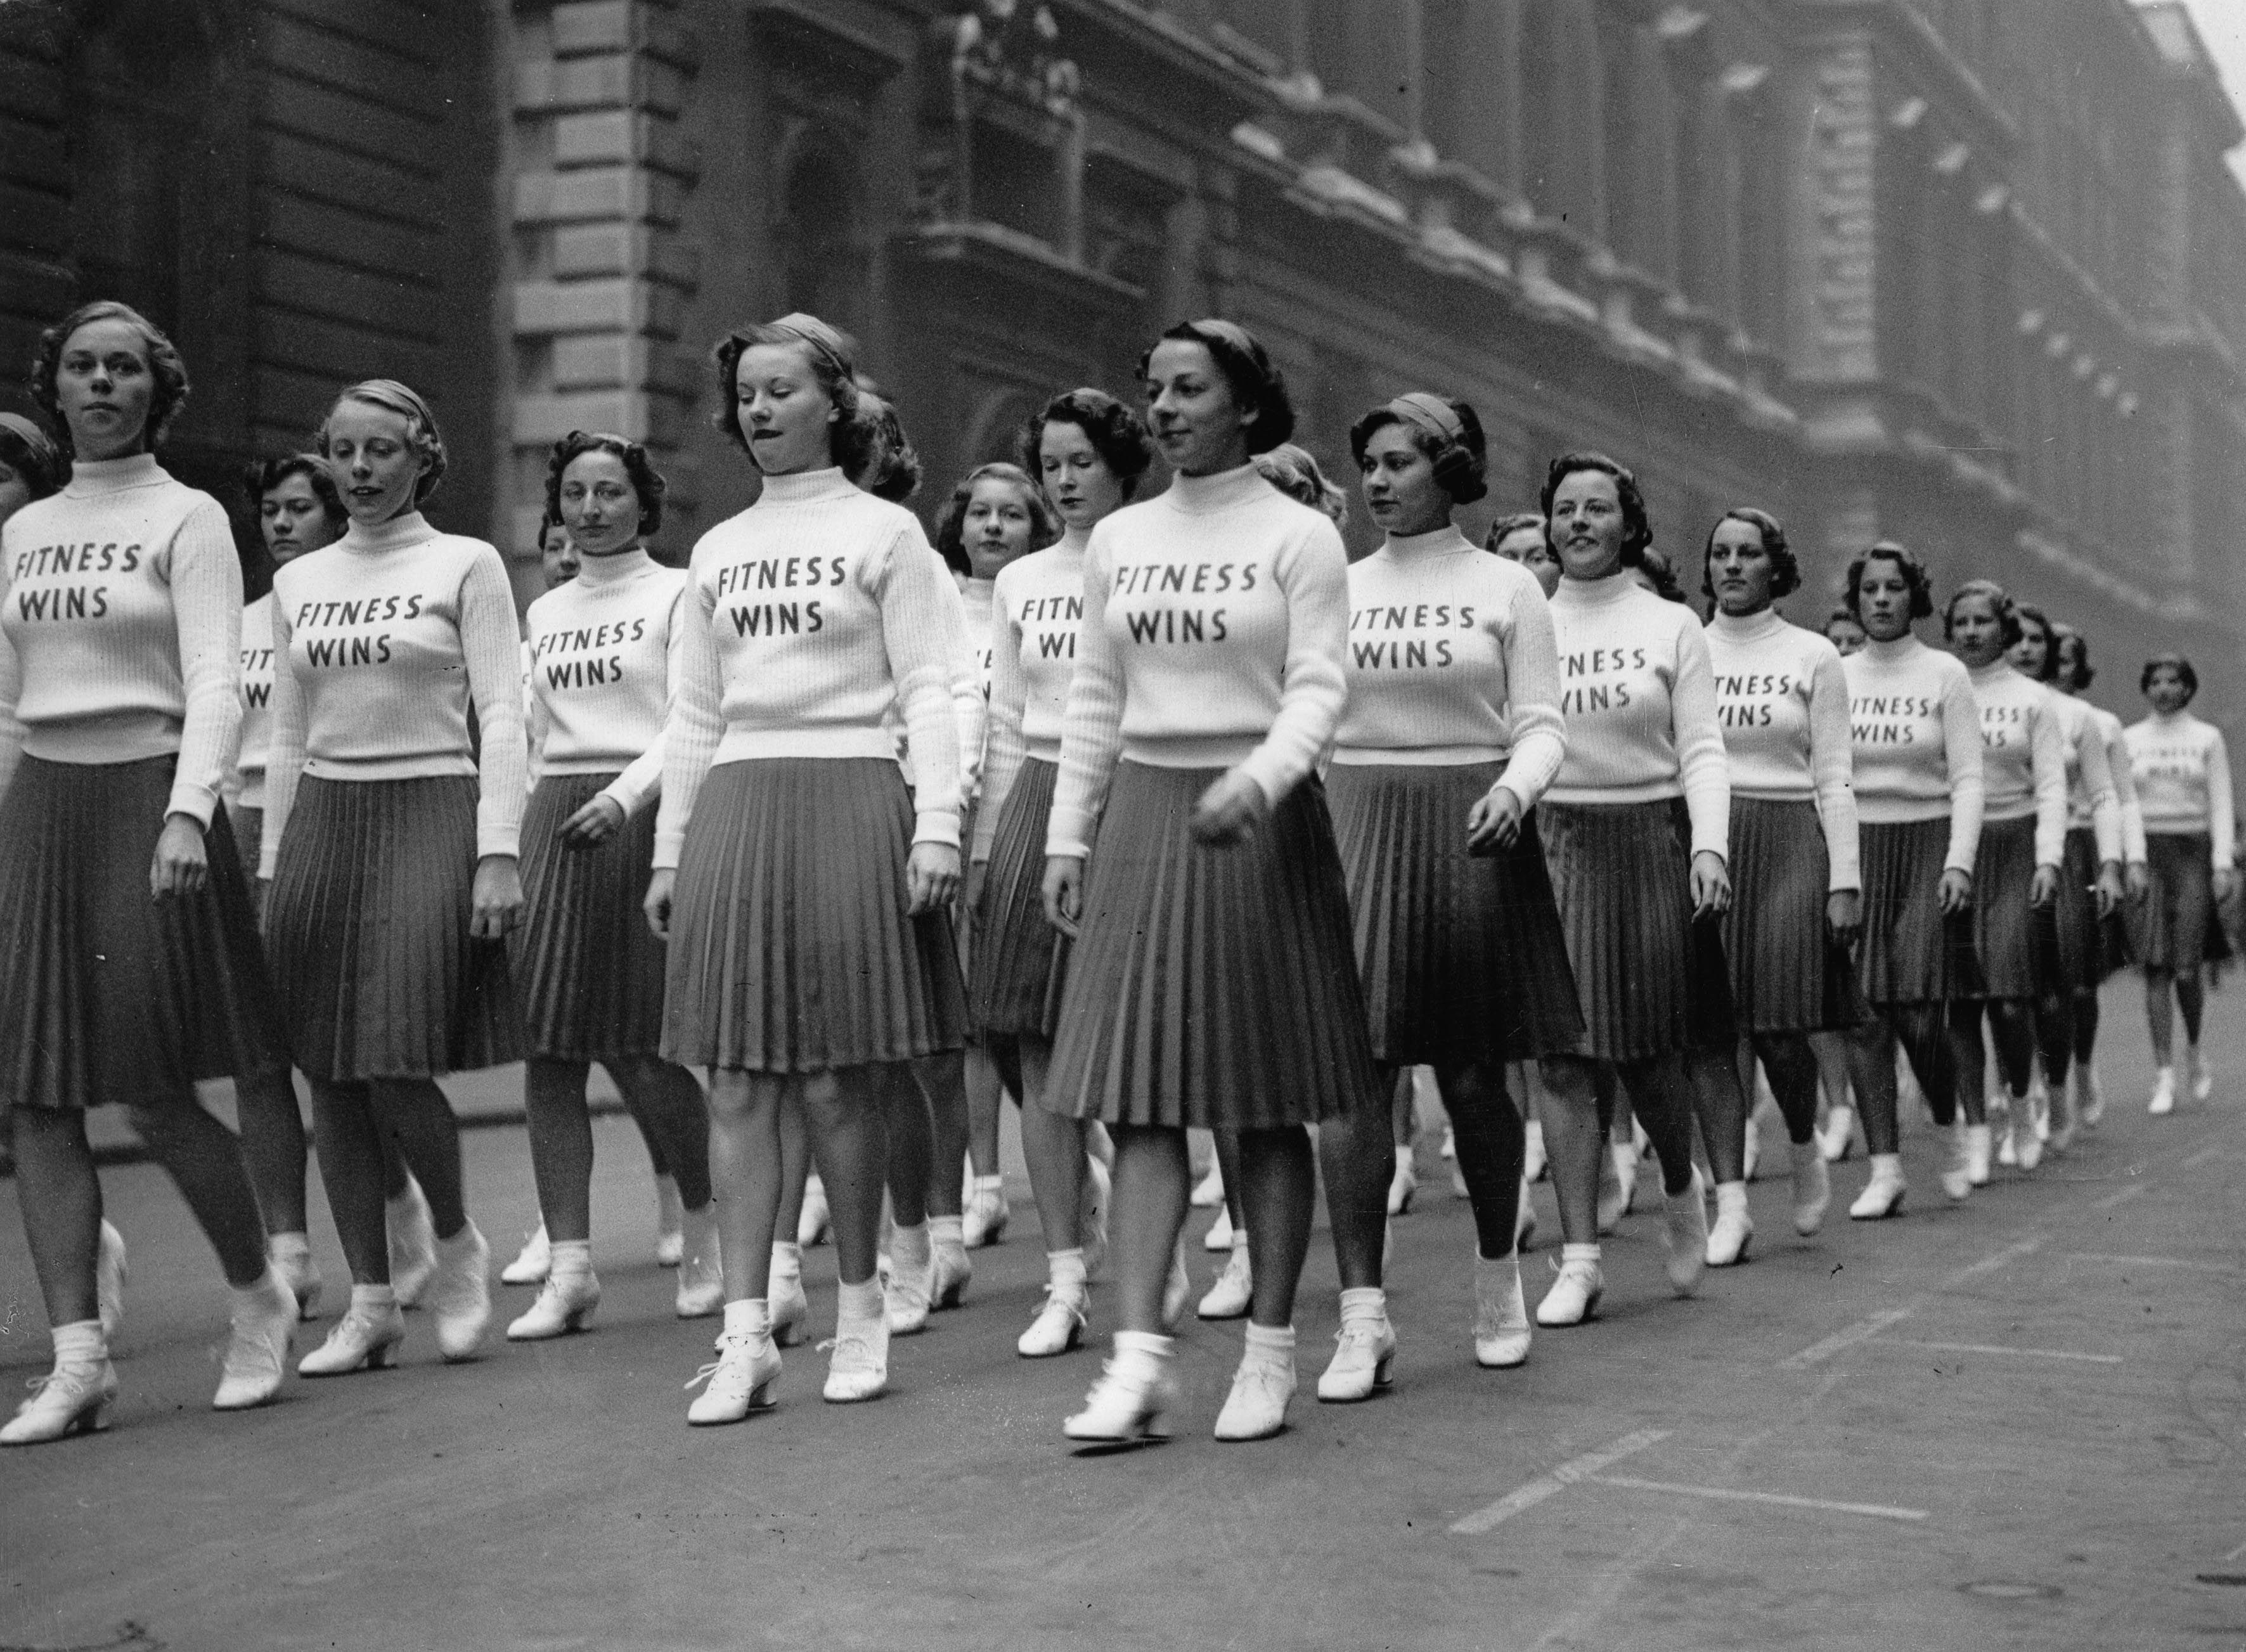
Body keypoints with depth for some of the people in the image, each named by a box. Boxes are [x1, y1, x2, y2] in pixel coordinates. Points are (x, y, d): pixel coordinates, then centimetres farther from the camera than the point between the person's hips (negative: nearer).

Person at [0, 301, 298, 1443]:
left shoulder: (187, 519, 0)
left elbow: (214, 684, -11)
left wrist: (188, 812, -24)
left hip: (146, 798, -5)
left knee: (154, 1093, -7)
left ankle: (259, 1296, 15)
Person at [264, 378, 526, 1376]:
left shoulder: (466, 565, 2)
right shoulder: (298, 583, 14)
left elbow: (501, 716, -3)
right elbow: (287, 738, 17)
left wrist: (498, 853, -12)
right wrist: (272, 870, 13)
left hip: (430, 813, -4)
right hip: (322, 819, 5)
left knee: (394, 1064, -13)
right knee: (329, 1075, 1)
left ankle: (457, 1241, 13)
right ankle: (371, 1303, 10)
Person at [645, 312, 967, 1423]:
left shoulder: (885, 532, 4)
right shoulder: (717, 551, 16)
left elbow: (928, 694, -1)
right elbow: (695, 716, 18)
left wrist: (937, 829, -11)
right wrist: (670, 850, 13)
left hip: (851, 800, -4)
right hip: (736, 808, 4)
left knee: (838, 1078, -3)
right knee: (739, 1080, -2)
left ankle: (859, 1307, 13)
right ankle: (746, 1333, -1)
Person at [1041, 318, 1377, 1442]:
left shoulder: (1298, 536, -1)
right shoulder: (1118, 540, 11)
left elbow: (1319, 688, -9)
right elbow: (1094, 700, 14)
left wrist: (1257, 779, -26)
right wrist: (1067, 835, 8)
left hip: (1258, 816, -3)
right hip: (1142, 813, 4)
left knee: (1267, 1105, 2)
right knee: (1140, 1095, -4)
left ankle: (1270, 1348, 11)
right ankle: (1141, 1355, -6)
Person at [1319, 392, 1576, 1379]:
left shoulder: (1505, 587, 4)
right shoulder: (1337, 589, 10)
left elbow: (1542, 725, 1)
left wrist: (1511, 791, -18)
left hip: (1470, 833, -1)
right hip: (1353, 828, 1)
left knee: (1473, 1075, 5)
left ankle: (1499, 1279, 26)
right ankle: (1362, 1316, -7)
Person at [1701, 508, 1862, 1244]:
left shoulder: (1813, 657, 5)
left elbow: (1835, 778, 2)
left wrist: (1845, 879, -4)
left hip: (1788, 841, -2)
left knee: (1781, 1027, -8)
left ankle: (1806, 1151, 22)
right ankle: (1730, 1200, 3)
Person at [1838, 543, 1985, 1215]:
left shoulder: (1945, 674, 2)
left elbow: (1967, 779, -1)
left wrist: (1958, 863, -11)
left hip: (1927, 845, -2)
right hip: (1853, 849, 2)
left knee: (1918, 1013, -9)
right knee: (1864, 1014, -3)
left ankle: (1952, 1130, 19)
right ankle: (1884, 1171, 1)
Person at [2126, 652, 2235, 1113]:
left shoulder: (2207, 738, 7)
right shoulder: (2130, 740, 10)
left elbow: (2221, 805, 3)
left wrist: (2223, 864, -7)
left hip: (2193, 853, -1)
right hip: (2146, 854, 1)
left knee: (2187, 967, -9)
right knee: (2156, 967, -6)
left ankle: (2194, 1051, 18)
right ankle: (2164, 1075, -4)